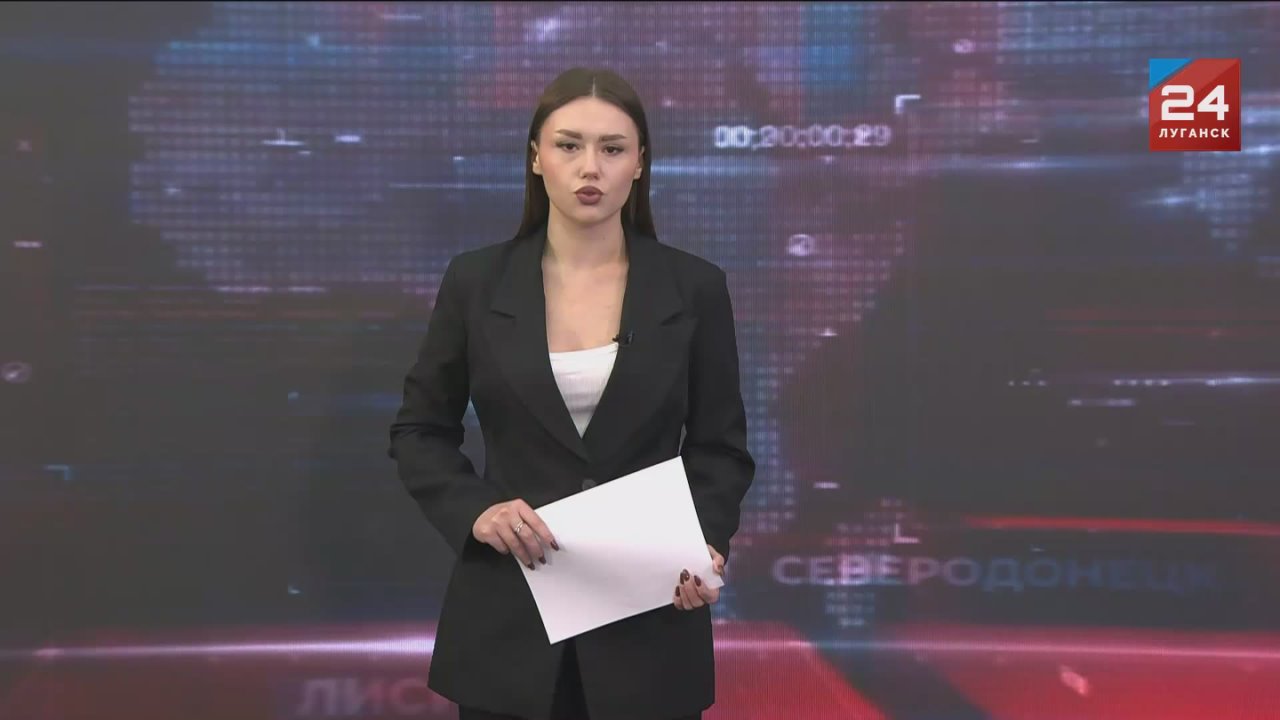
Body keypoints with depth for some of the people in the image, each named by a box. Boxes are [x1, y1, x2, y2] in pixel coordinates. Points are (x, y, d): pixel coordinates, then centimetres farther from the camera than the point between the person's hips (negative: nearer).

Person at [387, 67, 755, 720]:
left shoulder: (695, 287, -1)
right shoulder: (476, 280, -1)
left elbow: (721, 447, 4)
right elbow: (418, 433, 5)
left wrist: (707, 545, -13)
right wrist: (476, 510, -12)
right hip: (509, 615, 0)